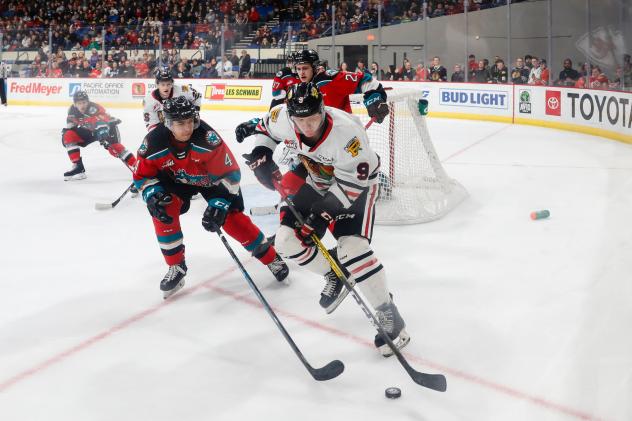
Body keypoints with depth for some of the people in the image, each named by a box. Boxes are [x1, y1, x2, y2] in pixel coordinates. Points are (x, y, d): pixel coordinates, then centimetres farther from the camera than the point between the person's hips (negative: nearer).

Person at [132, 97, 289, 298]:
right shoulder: (154, 143, -29)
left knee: (231, 218, -12)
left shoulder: (207, 138, -37)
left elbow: (229, 172, -29)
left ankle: (271, 257, 9)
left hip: (212, 178, -2)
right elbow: (142, 175, -11)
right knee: (162, 208, -22)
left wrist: (219, 204, -35)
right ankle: (176, 266, -4)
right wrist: (152, 194, -31)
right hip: (177, 180, 2)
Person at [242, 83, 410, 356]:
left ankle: (387, 313, -9)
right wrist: (261, 153, -10)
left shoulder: (345, 131, -37)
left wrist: (326, 210, -32)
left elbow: (355, 179, -29)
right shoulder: (283, 118, -21)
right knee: (287, 240, -3)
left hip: (357, 183, -6)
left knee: (352, 247, -23)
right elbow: (267, 126, 5)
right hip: (318, 182, 6)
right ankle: (335, 275, 20)